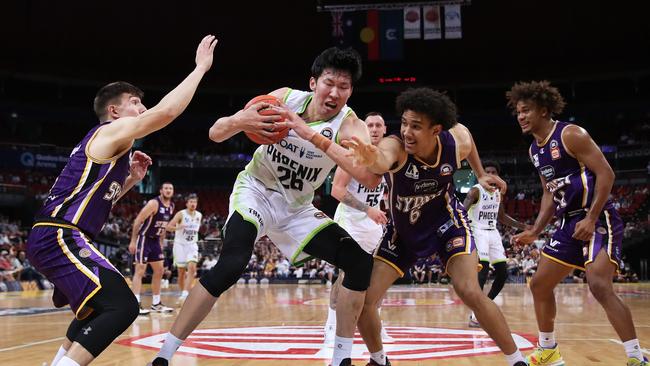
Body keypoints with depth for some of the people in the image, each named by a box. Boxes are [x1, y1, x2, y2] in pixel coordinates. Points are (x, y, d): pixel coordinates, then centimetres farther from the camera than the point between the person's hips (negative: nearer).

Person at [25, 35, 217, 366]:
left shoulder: (109, 147, 24)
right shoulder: (114, 130, -4)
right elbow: (165, 112, -18)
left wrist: (132, 179, 19)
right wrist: (200, 67, -10)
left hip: (52, 238, 11)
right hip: (60, 237, -11)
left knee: (100, 305, 28)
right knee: (122, 306, -21)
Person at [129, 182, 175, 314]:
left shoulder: (171, 206, 6)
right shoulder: (154, 203, -19)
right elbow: (138, 221, -19)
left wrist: (161, 243, 17)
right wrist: (133, 241, -21)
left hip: (155, 240, 9)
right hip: (143, 239, -9)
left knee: (159, 270, 9)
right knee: (140, 270, -10)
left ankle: (156, 303, 18)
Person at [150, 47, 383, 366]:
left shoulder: (349, 124, -18)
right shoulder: (285, 98, -16)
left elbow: (372, 178, -39)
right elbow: (215, 134, -12)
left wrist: (312, 135, -44)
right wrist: (239, 121, -37)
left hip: (297, 207, 3)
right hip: (256, 191, -3)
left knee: (360, 261, -9)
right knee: (231, 265, -28)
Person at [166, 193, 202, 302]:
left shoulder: (199, 215, 2)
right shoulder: (181, 214, -12)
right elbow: (168, 227, -21)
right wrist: (178, 227, -37)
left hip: (192, 245, 2)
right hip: (180, 244, -2)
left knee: (192, 267, -19)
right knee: (181, 271, 4)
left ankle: (185, 293, -21)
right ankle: (182, 293, 20)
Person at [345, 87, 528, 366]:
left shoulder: (457, 141, -24)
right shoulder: (395, 146, -34)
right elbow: (383, 159, -63)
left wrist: (480, 175, 7)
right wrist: (373, 159, -85)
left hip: (446, 221, 0)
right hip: (403, 230, 1)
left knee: (470, 292, -19)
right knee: (364, 299, -6)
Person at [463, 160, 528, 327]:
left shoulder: (499, 194, 12)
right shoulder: (476, 191, -10)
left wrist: (523, 226, 22)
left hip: (493, 233, 7)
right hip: (478, 232, -7)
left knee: (502, 273, 5)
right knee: (483, 269, -21)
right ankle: (476, 314, -18)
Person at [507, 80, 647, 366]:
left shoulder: (571, 135, -12)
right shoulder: (535, 150, 13)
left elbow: (606, 173, -16)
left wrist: (591, 219, -22)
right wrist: (535, 231, 12)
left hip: (598, 219, -9)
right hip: (569, 223, 9)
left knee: (599, 285, -25)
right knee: (540, 284, 11)